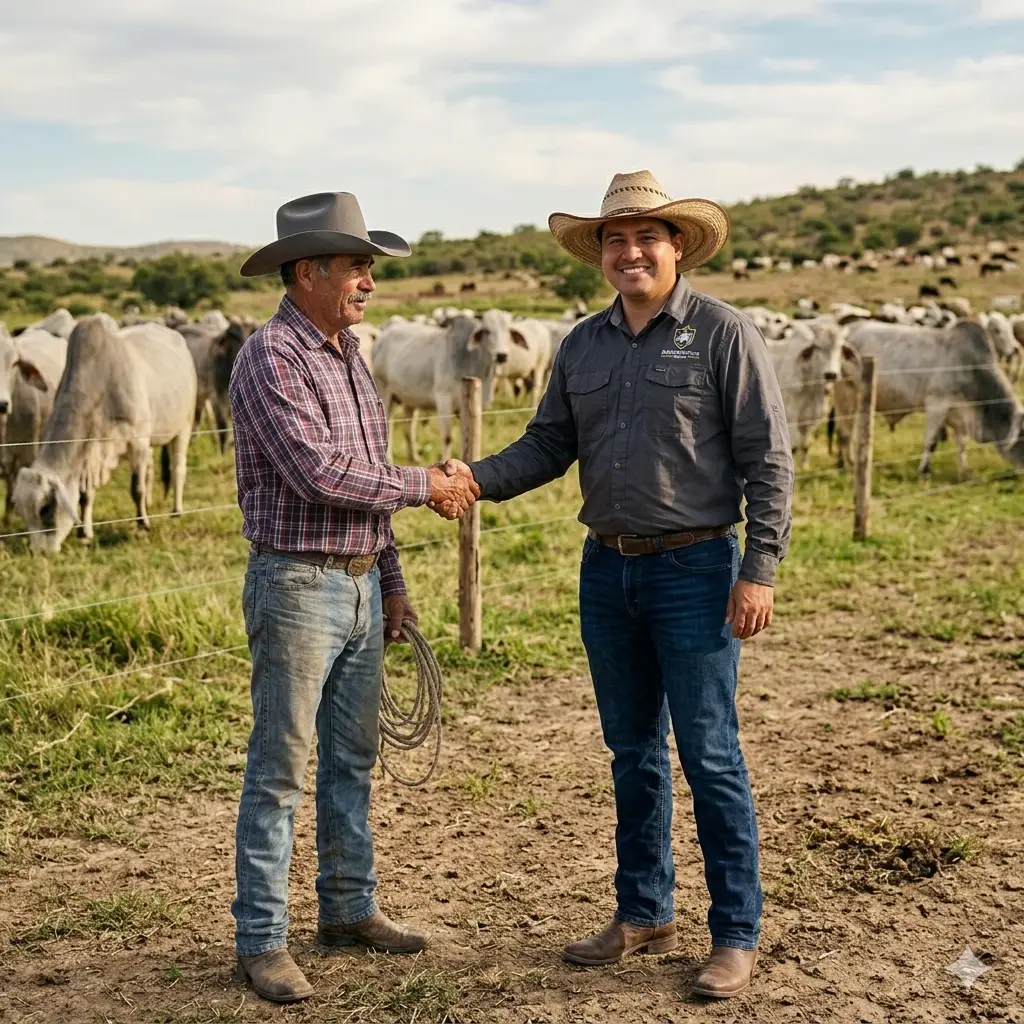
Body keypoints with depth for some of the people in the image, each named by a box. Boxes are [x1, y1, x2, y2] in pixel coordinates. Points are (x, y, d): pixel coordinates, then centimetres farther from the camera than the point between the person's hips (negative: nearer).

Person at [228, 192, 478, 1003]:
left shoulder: (349, 355, 13)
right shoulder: (271, 359, -14)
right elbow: (321, 474, -24)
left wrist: (393, 583, 17)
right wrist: (427, 486, -14)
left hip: (360, 585, 9)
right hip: (296, 586, -8)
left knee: (353, 757, 15)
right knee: (281, 767, -1)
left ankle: (349, 909, 28)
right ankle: (261, 940, 8)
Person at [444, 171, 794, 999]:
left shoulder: (723, 333, -7)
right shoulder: (583, 345, 9)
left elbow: (768, 458, -9)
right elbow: (549, 443, 10)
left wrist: (761, 570, -15)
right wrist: (478, 479, -9)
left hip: (695, 570, -6)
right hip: (608, 570, 6)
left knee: (709, 754, -1)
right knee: (633, 752, 14)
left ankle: (737, 934, 12)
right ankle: (644, 914, 28)